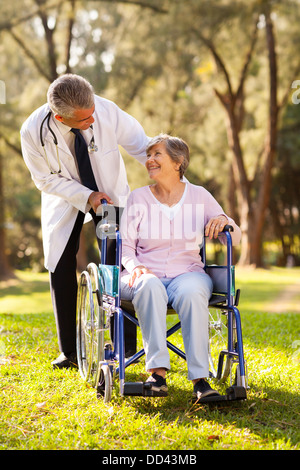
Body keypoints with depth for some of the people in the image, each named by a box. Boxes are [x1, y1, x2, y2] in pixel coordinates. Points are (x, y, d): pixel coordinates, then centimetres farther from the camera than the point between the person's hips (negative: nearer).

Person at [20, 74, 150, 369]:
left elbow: (142, 147, -15)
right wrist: (86, 197, -24)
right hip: (65, 198, 1)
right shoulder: (33, 132, -28)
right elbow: (46, 179, -13)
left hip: (110, 193, 0)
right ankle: (69, 351, 15)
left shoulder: (107, 111, -30)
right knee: (61, 269, 0)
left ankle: (126, 347, 5)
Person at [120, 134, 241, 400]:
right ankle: (157, 371, -41)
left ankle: (200, 378, -38)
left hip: (187, 273, 0)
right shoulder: (139, 199, 8)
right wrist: (134, 266, -15)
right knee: (149, 287, -37)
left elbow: (234, 240, 11)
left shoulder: (199, 196, 9)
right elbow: (125, 244, 6)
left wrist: (224, 221, -11)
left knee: (192, 293, -36)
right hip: (147, 274, 0)